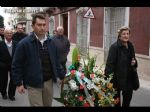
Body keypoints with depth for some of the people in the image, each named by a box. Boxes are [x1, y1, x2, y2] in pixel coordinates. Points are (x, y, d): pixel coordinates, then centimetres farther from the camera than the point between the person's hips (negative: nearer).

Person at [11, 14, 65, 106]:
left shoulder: (51, 42, 5)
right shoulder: (24, 43, -11)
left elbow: (56, 61, 13)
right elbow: (17, 65, -7)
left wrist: (62, 75, 10)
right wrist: (19, 83, -8)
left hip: (49, 81, 5)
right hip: (33, 84, -5)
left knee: (48, 105, 18)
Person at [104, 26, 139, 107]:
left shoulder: (130, 46, 9)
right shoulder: (114, 47, -14)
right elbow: (110, 63, -19)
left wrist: (134, 62, -1)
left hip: (129, 78, 6)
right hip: (117, 77, -6)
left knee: (128, 97, 14)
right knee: (116, 100, 9)